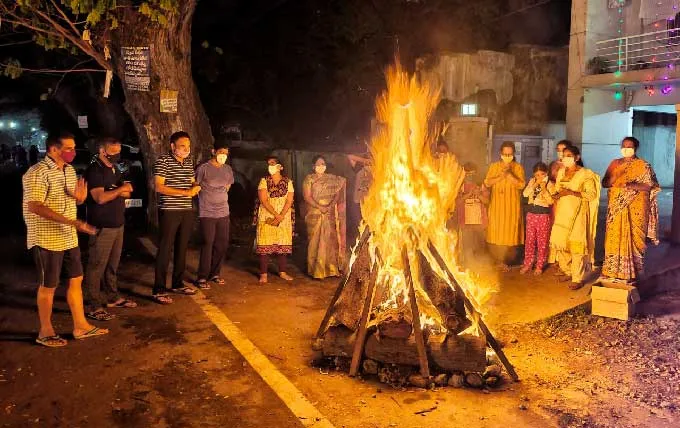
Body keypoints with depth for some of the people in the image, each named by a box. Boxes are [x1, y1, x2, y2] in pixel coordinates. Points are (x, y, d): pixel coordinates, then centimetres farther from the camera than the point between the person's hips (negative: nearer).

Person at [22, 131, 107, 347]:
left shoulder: (69, 170, 9)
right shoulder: (38, 173, -17)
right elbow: (35, 207, -25)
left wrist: (80, 197, -7)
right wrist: (71, 222, -31)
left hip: (69, 237, 8)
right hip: (47, 239, -8)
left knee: (76, 279, 13)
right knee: (48, 286, 4)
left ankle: (80, 326, 25)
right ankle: (45, 332, 20)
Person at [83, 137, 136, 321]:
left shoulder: (114, 169, 15)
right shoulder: (94, 171, -12)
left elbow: (126, 193, 18)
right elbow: (100, 198, -22)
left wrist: (115, 191, -4)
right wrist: (120, 189, -11)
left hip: (118, 224, 9)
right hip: (102, 226, -8)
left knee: (113, 264, 16)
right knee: (97, 266, -4)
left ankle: (112, 297, 27)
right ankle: (92, 306, 1)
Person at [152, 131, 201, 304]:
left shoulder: (189, 162, 12)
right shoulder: (163, 161, -10)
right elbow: (159, 187, -17)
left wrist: (196, 187, -1)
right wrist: (185, 192, -21)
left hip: (187, 211, 7)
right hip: (169, 211, -7)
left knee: (182, 249, 14)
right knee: (165, 250, -4)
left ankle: (178, 283, 28)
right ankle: (159, 290, 2)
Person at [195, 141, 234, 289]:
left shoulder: (228, 169, 10)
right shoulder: (203, 168, -7)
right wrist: (207, 199, 5)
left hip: (223, 212, 6)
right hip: (207, 213, -6)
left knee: (222, 244, 8)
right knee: (208, 244, -7)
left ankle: (215, 273, 22)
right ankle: (202, 278, 1)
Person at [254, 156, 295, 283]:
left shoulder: (288, 182, 5)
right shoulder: (264, 181, 2)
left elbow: (289, 201, -3)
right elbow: (263, 200, -8)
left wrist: (281, 217, -15)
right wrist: (276, 214, -18)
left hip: (284, 219, 2)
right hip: (266, 218, -1)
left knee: (282, 245, 5)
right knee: (264, 245, -4)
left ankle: (282, 272, 16)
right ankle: (263, 274, 1)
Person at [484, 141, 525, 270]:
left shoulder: (518, 167, 2)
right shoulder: (494, 166, 6)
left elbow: (521, 185, -9)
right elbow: (487, 183, -3)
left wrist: (509, 174, -18)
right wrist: (501, 176, -16)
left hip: (512, 206, -1)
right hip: (496, 205, 1)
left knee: (509, 232, -1)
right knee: (496, 232, 0)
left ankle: (505, 260, 10)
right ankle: (497, 259, 14)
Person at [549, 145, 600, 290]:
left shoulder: (585, 174, -5)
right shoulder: (561, 172, 14)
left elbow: (592, 194, -11)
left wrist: (571, 192, -19)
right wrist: (556, 195, 1)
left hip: (577, 213, -6)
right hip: (562, 213, 6)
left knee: (576, 245, -7)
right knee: (559, 242, 5)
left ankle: (578, 279, 0)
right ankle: (567, 272, 24)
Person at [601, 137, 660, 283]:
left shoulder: (643, 166, -1)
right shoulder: (615, 164, 10)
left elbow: (648, 186, -8)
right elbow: (605, 183, 4)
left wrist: (630, 185, -23)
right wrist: (616, 175, -15)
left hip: (635, 209, -3)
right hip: (617, 207, 3)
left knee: (633, 238, -2)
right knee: (615, 238, 3)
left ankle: (631, 272, 6)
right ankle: (614, 271, 11)